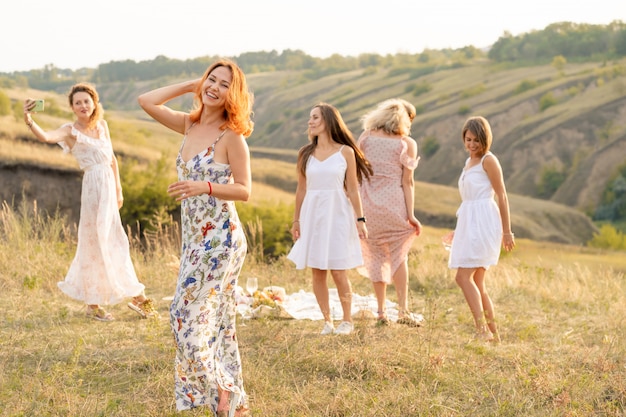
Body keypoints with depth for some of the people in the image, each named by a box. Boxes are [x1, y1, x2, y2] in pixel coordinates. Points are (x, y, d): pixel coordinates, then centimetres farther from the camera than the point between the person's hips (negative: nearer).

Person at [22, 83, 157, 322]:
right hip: (93, 187, -6)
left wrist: (118, 189, 17)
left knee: (114, 242, 14)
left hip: (109, 187, 6)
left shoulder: (102, 125, 10)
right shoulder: (70, 131, -9)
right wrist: (29, 122, -48)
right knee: (96, 242, 0)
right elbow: (46, 137, -29)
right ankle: (93, 303, 11)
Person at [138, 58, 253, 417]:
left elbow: (244, 190, -12)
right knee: (214, 320, 11)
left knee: (188, 313, -10)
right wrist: (190, 86, 8)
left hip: (221, 237, -8)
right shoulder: (190, 125, 9)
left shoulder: (232, 135, -11)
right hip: (194, 238, 8)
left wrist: (204, 187, -26)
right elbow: (147, 102, 10)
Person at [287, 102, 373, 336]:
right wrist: (296, 220, 9)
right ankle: (327, 320, 12)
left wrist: (360, 219, -4)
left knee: (338, 272, -4)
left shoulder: (345, 152, -1)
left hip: (337, 215, -3)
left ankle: (347, 321, 10)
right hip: (312, 216, 3)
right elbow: (301, 189, 11)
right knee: (317, 272, 3)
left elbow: (352, 189, 0)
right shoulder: (305, 154, 7)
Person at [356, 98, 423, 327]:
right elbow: (407, 182, -5)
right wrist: (410, 214, -4)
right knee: (398, 255, 12)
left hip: (367, 202, 2)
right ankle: (403, 310, 5)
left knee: (376, 257, 11)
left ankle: (382, 312, 12)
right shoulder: (407, 143, -1)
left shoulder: (366, 137, 6)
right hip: (393, 201, -2)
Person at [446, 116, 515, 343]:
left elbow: (502, 197, -10)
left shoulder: (488, 160, -7)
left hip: (483, 223, -9)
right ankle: (493, 334, 13)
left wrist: (507, 232, -13)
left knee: (463, 276, -16)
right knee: (476, 283, 8)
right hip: (469, 224, 9)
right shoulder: (469, 162, 19)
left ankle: (482, 330, -17)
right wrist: (459, 230, 25)